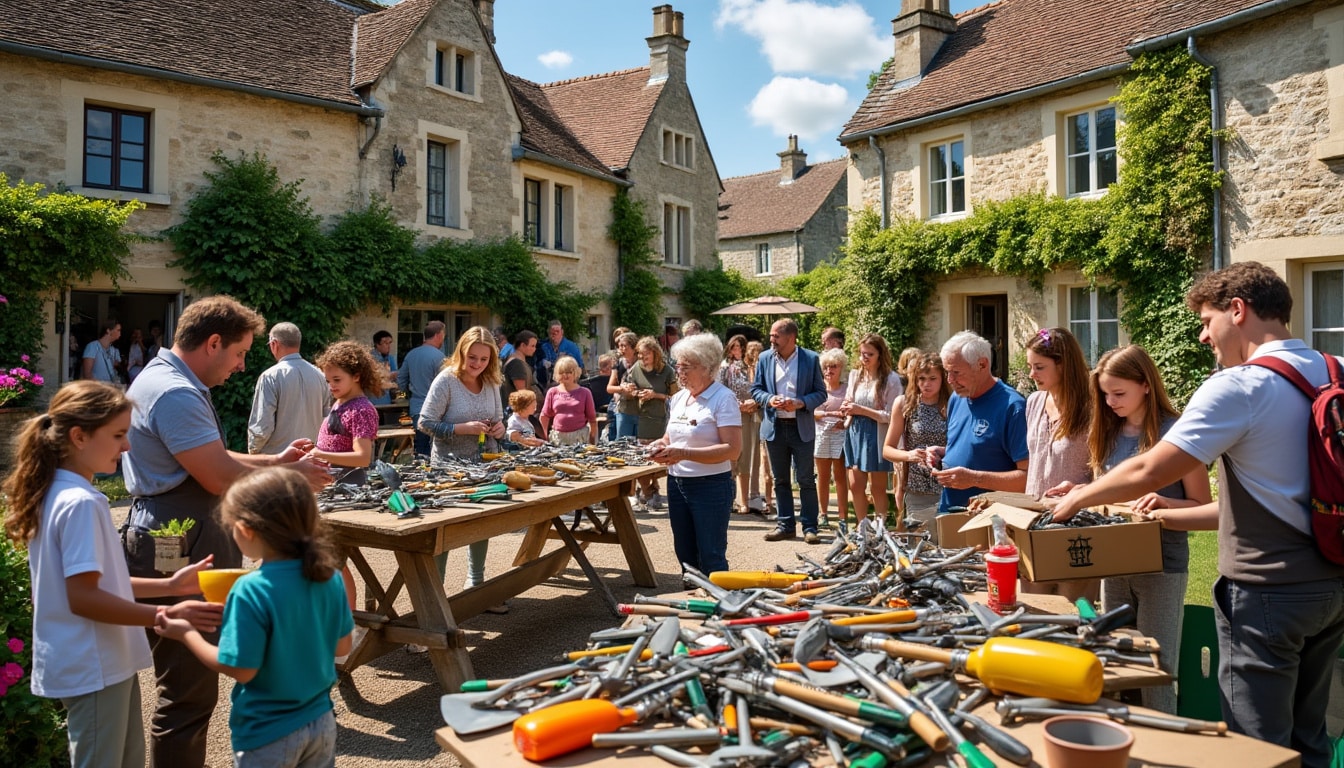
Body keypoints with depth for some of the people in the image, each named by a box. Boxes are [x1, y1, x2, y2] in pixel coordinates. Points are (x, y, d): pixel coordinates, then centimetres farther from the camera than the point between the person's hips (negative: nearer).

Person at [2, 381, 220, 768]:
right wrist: (165, 615, -24)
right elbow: (82, 598, -24)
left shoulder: (58, 493, 9)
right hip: (93, 668, -10)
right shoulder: (81, 503, -22)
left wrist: (169, 585, 8)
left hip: (103, 662, 10)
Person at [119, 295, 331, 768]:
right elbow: (221, 479, -22)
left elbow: (210, 460, 20)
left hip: (191, 542, 11)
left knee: (195, 684, 21)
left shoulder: (171, 381, 15)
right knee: (188, 692, -1)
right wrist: (291, 476, -8)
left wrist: (276, 460, 12)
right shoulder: (175, 393, -20)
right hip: (175, 551, -11)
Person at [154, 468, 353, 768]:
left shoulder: (252, 591, -25)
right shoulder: (330, 577, -9)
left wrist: (187, 634, -7)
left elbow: (241, 670, -19)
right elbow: (342, 646, 1)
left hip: (269, 734, -4)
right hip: (321, 722, 5)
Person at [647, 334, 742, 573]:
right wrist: (660, 445, -3)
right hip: (677, 483, 7)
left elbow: (732, 449, -20)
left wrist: (684, 454, -25)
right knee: (685, 554, 16)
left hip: (711, 485, -7)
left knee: (711, 558, -1)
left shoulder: (723, 398, -13)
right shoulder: (678, 398, 9)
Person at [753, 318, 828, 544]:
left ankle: (810, 527, 10)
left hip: (801, 427, -3)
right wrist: (769, 399, -13)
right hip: (774, 426, 3)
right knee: (780, 480, 11)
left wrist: (801, 403, -19)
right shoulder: (765, 359, 4)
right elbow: (756, 389, 7)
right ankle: (786, 525, 21)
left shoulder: (811, 359, -4)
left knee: (806, 480, 2)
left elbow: (821, 393, -2)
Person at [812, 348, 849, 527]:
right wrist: (830, 414, -15)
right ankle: (823, 514, 16)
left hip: (840, 433, -2)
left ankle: (843, 516, 1)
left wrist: (845, 421, -19)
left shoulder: (847, 387, 2)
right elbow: (812, 412, -1)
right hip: (822, 433, 2)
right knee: (823, 476, 8)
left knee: (840, 476, -1)